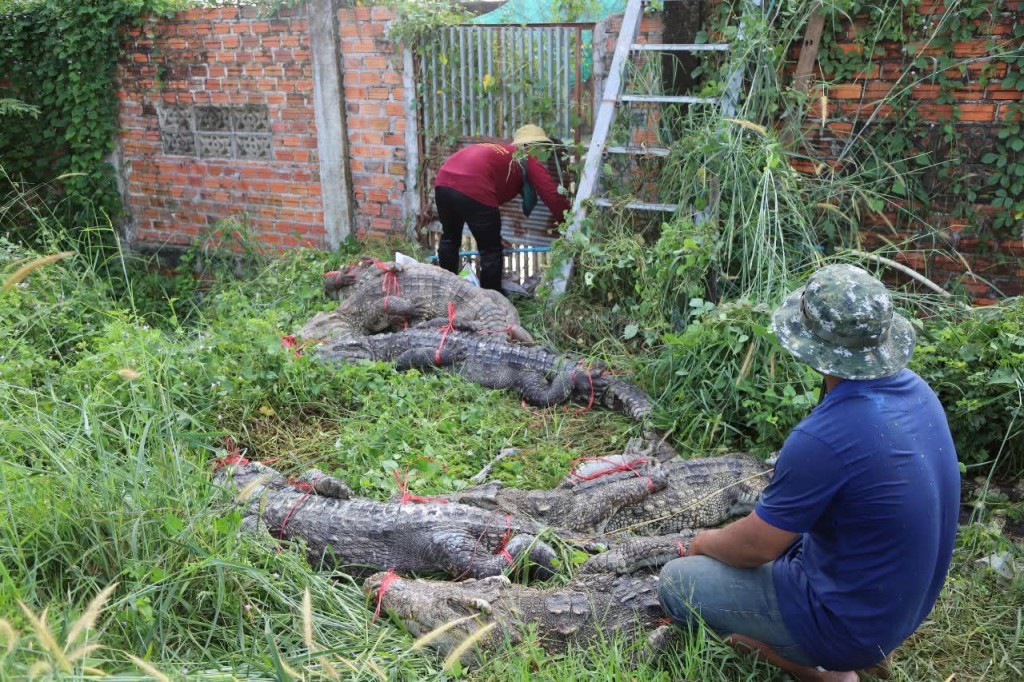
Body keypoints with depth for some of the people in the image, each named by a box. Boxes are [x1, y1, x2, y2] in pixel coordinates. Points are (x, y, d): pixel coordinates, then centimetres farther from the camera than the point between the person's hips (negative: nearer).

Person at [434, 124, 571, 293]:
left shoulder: (499, 152, 38)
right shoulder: (530, 160, 17)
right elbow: (552, 196, 8)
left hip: (443, 181, 8)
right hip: (472, 188, -8)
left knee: (450, 238, 29)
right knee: (491, 250, 8)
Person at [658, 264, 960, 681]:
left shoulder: (823, 438, -32)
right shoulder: (914, 389, -6)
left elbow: (755, 547, -18)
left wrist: (705, 542, 3)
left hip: (850, 621, -8)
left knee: (676, 582, 3)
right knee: (775, 524, 27)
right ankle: (859, 648, 17)